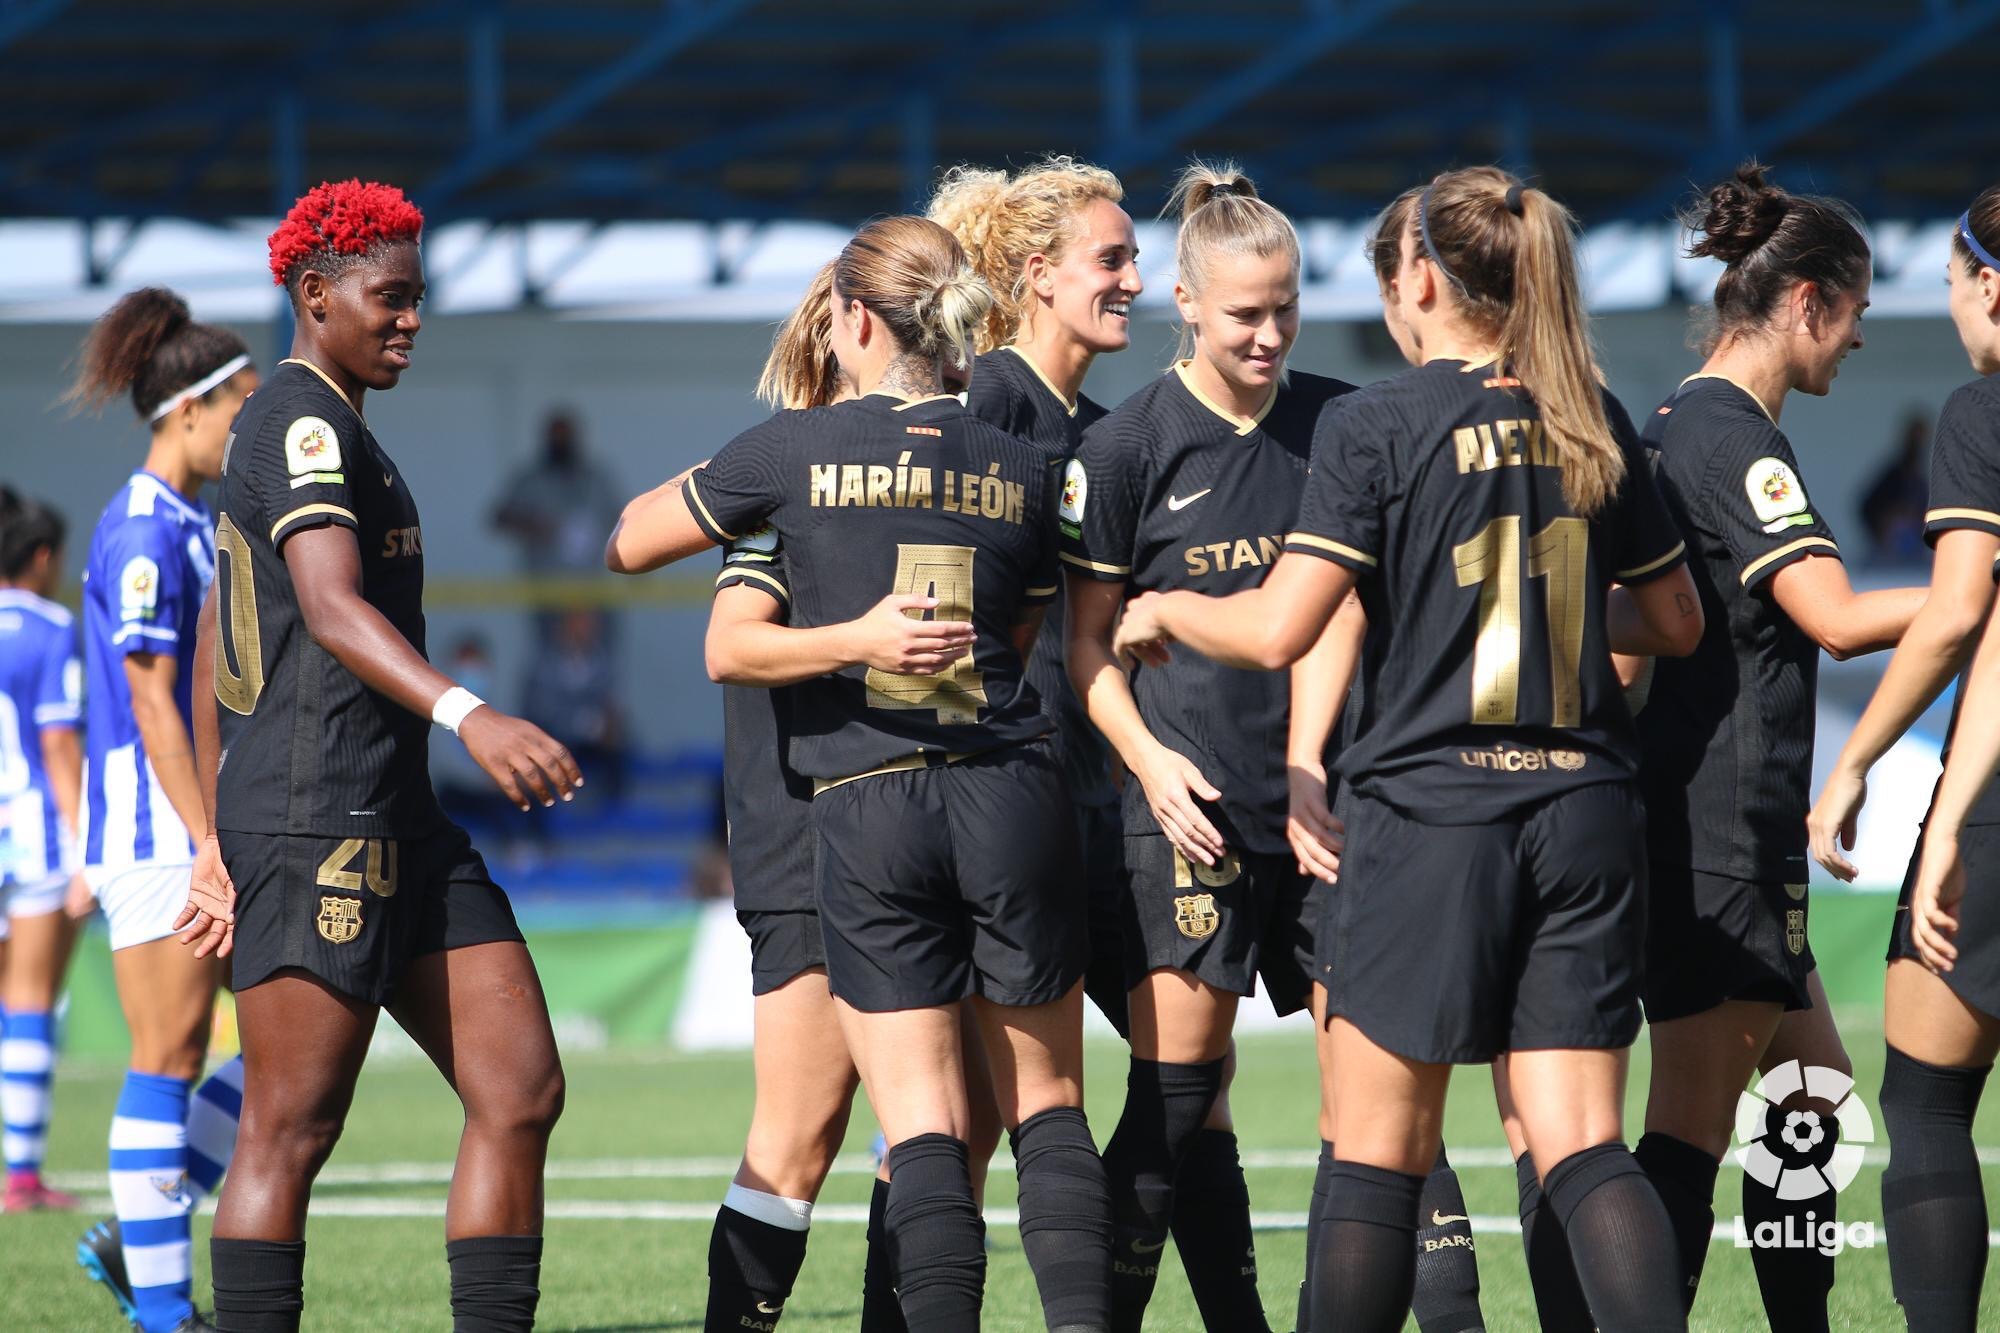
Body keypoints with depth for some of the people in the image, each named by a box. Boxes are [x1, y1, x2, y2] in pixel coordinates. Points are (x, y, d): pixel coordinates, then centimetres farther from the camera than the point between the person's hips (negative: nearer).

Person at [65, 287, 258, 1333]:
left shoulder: (194, 523, 16)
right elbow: (151, 706, -18)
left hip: (212, 826, 10)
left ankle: (137, 1240, 12)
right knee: (169, 1055, -6)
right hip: (156, 828, -10)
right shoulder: (143, 531, -14)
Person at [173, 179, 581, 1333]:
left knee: (522, 1095, 3)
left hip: (402, 827, 10)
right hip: (317, 824, -10)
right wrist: (469, 717, -41)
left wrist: (219, 843, 30)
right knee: (291, 1138, -8)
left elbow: (217, 649, 27)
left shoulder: (327, 430, 22)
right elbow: (331, 610, -27)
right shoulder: (301, 426, -10)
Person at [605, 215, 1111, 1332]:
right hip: (1010, 792, 2)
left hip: (864, 810, -2)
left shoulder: (797, 450, -2)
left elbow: (631, 544, 13)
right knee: (1048, 1107, 10)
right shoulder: (1023, 468, 6)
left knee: (924, 1124, -2)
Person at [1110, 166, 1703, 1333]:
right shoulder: (1589, 424, 8)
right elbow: (1677, 622, 16)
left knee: (1379, 1153, 5)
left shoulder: (1374, 426, -7)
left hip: (1431, 810, -4)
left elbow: (1280, 631, -12)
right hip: (1585, 812, 4)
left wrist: (1166, 612, 7)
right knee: (1583, 1148, 0)